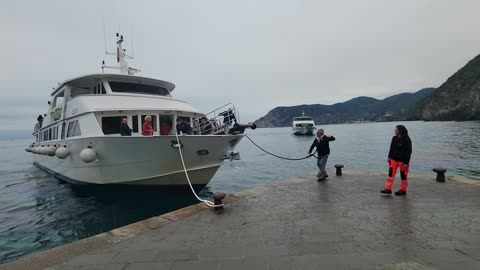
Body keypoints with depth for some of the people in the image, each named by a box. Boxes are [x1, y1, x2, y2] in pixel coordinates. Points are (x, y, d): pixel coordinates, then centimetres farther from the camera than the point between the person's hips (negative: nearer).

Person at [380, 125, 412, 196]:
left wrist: (406, 163, -17)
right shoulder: (394, 138, 4)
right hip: (394, 159, 6)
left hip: (402, 161, -6)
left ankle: (403, 190, 21)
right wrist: (389, 157, 11)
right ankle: (388, 189, 7)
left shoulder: (407, 140, -15)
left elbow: (408, 152, -15)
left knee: (403, 176, 8)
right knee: (391, 174, 4)